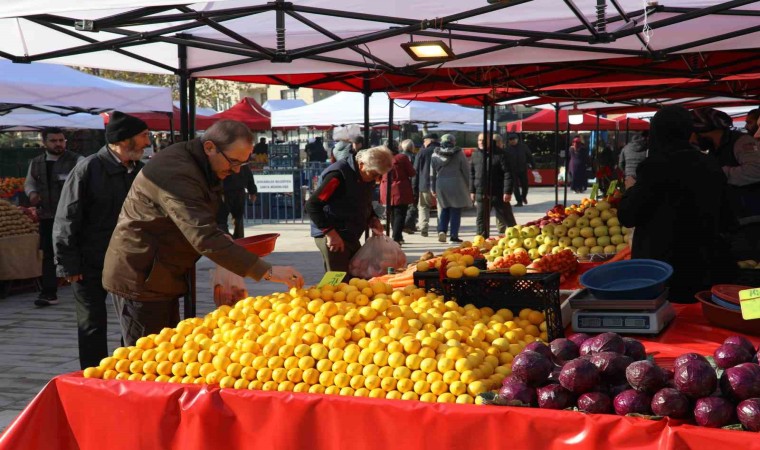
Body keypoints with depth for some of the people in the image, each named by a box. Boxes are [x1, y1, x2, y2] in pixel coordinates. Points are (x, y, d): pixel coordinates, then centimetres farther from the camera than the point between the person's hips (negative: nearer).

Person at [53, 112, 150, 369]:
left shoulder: (140, 171, 3)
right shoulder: (89, 169, -12)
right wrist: (69, 266, -12)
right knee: (93, 327, 4)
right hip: (91, 265, -5)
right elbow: (66, 221, -11)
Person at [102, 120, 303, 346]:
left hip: (162, 278, 10)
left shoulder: (197, 167, 7)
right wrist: (266, 271, -36)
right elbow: (205, 238, -35)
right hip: (140, 279, -10)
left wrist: (230, 245, -1)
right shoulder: (176, 173, -26)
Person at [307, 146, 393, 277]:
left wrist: (372, 219, 2)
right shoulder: (338, 175, -20)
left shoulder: (368, 177, 6)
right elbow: (312, 205, -21)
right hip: (332, 237, -8)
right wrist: (330, 233, -25)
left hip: (351, 237, 8)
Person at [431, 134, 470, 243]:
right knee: (455, 210, 3)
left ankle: (442, 230, -4)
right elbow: (466, 171, -1)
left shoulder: (435, 155, 5)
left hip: (441, 185, 3)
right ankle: (454, 235, 1)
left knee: (444, 210, 14)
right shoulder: (459, 153, -3)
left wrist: (433, 189, 16)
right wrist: (467, 187, 8)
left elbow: (433, 173, 9)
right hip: (456, 184, -3)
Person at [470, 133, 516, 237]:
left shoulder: (500, 154, -8)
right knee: (481, 218, 8)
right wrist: (472, 191, 11)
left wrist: (507, 191, -15)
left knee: (507, 217, 4)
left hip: (498, 193, -4)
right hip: (481, 194, 4)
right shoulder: (475, 154, 8)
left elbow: (508, 174, -11)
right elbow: (472, 174, 14)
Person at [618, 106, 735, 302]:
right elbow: (725, 221, 14)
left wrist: (631, 189, 10)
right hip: (710, 268, 6)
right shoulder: (711, 166, 4)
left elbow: (627, 216, -8)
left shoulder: (656, 166, -15)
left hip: (665, 270, -6)